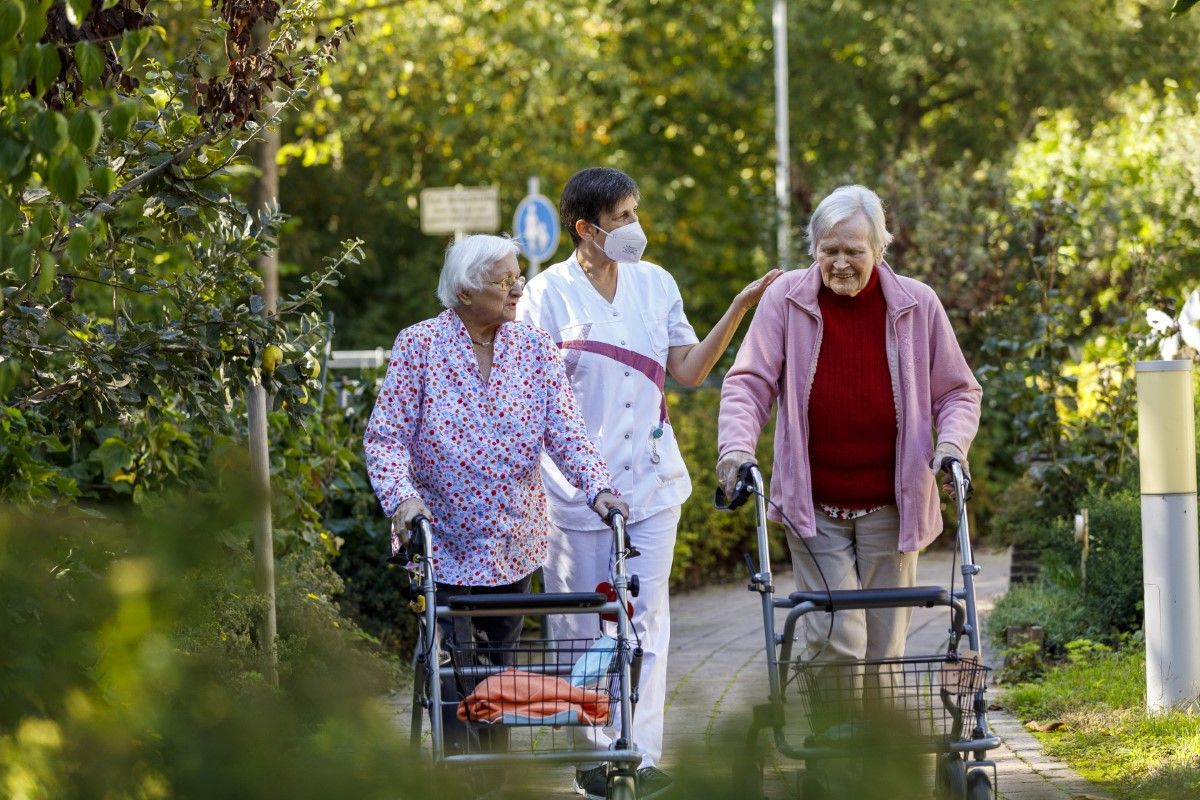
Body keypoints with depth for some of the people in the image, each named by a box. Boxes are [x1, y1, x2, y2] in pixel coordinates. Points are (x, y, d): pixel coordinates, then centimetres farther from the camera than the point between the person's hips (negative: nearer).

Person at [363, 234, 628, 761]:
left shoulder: (534, 349, 3)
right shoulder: (419, 346, -7)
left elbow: (565, 430, -4)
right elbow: (386, 436, -10)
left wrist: (597, 486, -21)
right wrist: (402, 496, -28)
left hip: (514, 546, 4)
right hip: (444, 542, -4)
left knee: (500, 668, 11)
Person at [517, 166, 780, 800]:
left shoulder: (655, 284, 9)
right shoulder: (549, 294, -4)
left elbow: (689, 370, 7)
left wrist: (741, 306, -1)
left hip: (650, 480, 3)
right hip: (576, 484, -3)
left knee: (647, 621, 1)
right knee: (583, 626, 2)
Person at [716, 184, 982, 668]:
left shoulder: (917, 305, 0)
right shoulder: (788, 299, -3)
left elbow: (957, 391, 8)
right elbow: (748, 382, -4)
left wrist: (951, 444, -12)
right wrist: (736, 446, -22)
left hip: (889, 509, 1)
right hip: (814, 509, -1)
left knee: (884, 647, 6)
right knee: (835, 640, -13)